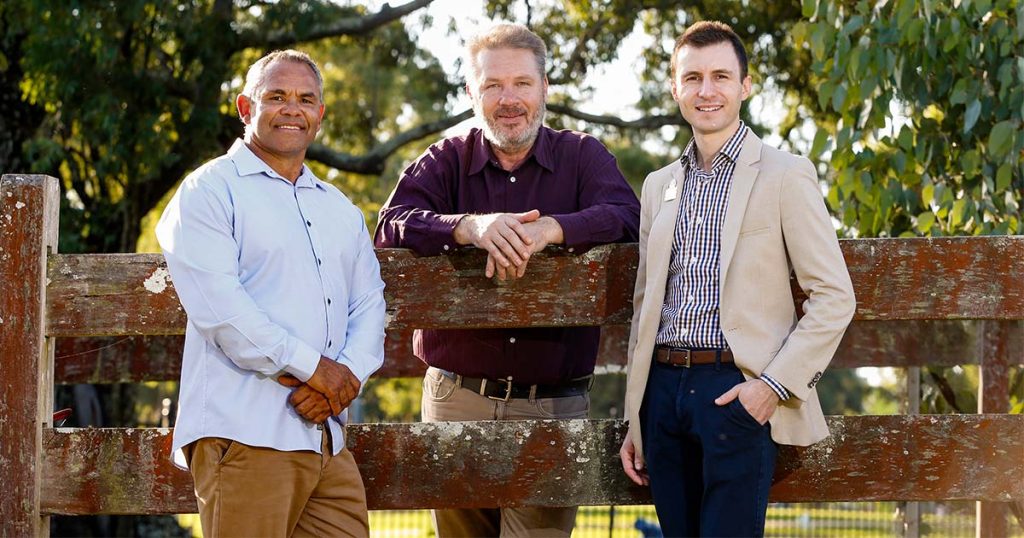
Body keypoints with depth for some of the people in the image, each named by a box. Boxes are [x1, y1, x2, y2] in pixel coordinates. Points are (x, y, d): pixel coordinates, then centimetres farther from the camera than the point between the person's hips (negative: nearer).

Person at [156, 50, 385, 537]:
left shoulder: (340, 210, 25)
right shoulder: (209, 191, 3)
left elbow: (369, 305, 16)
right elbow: (217, 304, -11)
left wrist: (347, 375, -6)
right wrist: (312, 367, -12)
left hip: (326, 438, 6)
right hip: (244, 436, -6)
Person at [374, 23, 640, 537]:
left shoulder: (582, 156, 7)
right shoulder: (447, 160, 8)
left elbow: (627, 218, -12)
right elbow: (391, 228, -10)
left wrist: (548, 229, -29)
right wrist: (471, 227, -28)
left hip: (553, 404, -1)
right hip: (456, 398, 1)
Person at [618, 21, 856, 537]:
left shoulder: (784, 176, 0)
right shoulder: (658, 186, 17)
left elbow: (834, 297, -5)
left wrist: (774, 383, -14)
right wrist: (634, 422, 16)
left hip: (736, 391, -5)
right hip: (664, 390, 5)